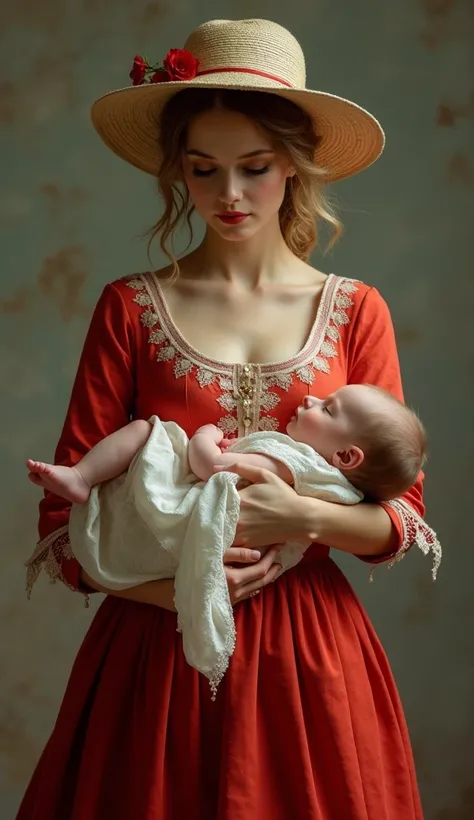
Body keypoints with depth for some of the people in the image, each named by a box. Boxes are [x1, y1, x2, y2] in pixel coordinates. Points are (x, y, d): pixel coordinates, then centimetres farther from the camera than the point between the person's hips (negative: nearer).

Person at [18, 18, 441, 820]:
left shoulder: (355, 311, 3)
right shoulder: (129, 309, 1)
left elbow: (404, 516, 1)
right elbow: (63, 518, -1)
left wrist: (303, 515, -16)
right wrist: (160, 584, -17)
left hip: (309, 654, 1)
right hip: (157, 648, 0)